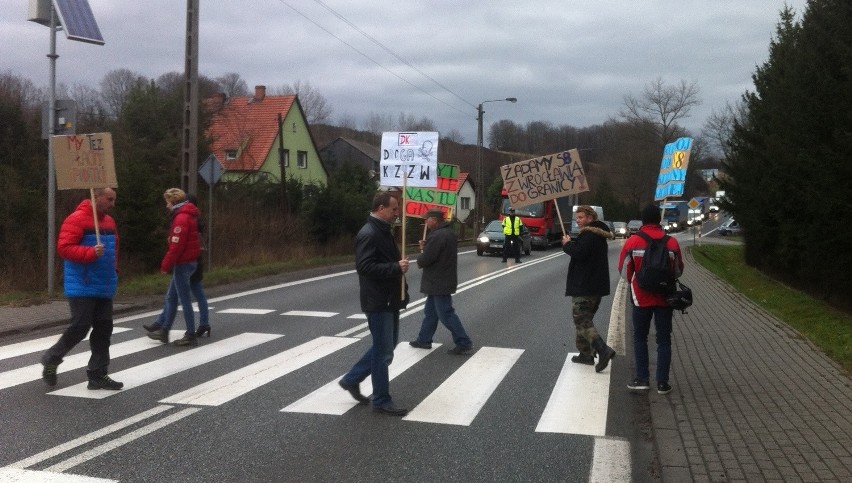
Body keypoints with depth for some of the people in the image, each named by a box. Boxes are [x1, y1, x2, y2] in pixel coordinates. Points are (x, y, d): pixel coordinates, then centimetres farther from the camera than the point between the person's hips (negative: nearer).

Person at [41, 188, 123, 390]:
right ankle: (51, 359, 15)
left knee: (103, 328, 5)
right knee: (80, 327, -9)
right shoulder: (77, 219, -12)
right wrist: (91, 252, -28)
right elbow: (64, 247, -18)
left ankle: (98, 375, 10)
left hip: (104, 288, 8)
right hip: (82, 287, -8)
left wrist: (113, 270, 17)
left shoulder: (109, 221, 14)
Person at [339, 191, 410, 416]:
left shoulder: (383, 231, 14)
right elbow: (365, 266, -27)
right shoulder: (368, 234, -18)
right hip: (378, 302, -10)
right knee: (384, 351, -1)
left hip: (389, 300, 10)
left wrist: (400, 265, 10)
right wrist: (396, 267, -29)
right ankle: (382, 401, 10)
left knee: (386, 346, 19)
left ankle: (352, 379, 30)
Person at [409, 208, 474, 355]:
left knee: (446, 314, -5)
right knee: (430, 311, 18)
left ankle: (464, 344, -2)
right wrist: (426, 247, 3)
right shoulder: (449, 232, 11)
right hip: (442, 280, 11)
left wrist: (420, 257, -1)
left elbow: (424, 260, -24)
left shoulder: (437, 236, -23)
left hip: (439, 282, -11)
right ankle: (424, 340, 28)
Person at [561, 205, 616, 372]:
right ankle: (586, 353, 22)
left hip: (584, 287, -10)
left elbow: (579, 252, -28)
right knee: (585, 319, 18)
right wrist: (570, 244, 5)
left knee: (581, 320, -10)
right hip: (596, 286, 10)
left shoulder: (588, 234, -16)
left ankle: (603, 349, -22)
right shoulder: (599, 235, 17)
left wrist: (567, 244, -10)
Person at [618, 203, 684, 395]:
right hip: (665, 298, 1)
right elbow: (678, 271, 5)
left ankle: (642, 379, 9)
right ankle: (662, 382, 9)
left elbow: (624, 270, -1)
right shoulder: (671, 242, -6)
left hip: (641, 298, -1)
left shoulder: (632, 242, -10)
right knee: (664, 340, 9)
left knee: (640, 337, 14)